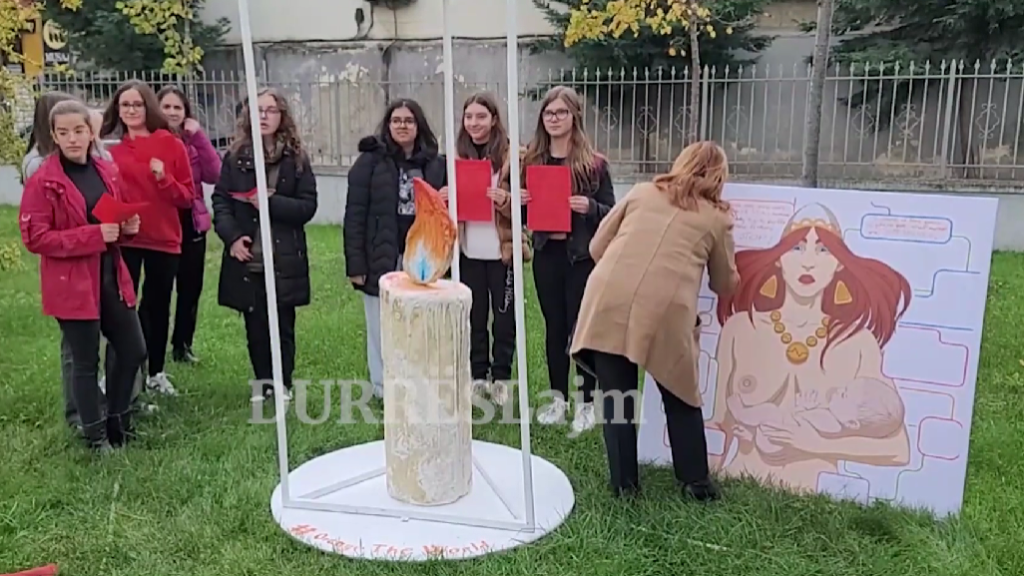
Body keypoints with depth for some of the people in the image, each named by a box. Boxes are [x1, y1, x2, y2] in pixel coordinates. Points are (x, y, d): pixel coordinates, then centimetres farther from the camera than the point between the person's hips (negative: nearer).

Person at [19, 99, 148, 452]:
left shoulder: (107, 172, 7)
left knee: (133, 350, 12)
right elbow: (34, 238, -14)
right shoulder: (42, 182, -11)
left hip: (111, 276, 6)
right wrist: (94, 234, -22)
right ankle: (96, 435, 22)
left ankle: (118, 421, 33)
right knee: (85, 362, 5)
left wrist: (127, 227, -3)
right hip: (72, 284, -6)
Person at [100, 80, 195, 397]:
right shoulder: (109, 147, 0)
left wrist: (164, 178, -16)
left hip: (164, 239, 1)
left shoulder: (172, 145, 0)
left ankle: (156, 372, 26)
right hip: (123, 240, -1)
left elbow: (187, 196, 1)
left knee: (158, 306, 12)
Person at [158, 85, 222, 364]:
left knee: (191, 288, 10)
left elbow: (214, 174, -8)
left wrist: (199, 137, -10)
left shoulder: (194, 141, 8)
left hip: (191, 224, 4)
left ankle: (182, 344, 24)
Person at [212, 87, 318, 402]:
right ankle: (263, 382, 23)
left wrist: (272, 203, -17)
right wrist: (232, 236, -13)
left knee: (282, 324, 5)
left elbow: (308, 206, -3)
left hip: (284, 258, -1)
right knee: (255, 324, 9)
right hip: (247, 257, 2)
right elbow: (220, 200, 2)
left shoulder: (296, 158, 1)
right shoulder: (236, 157, 5)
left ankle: (283, 384, 18)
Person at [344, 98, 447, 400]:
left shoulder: (435, 163, 7)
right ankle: (384, 391, 18)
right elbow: (355, 214, -5)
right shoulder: (370, 161, -1)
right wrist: (355, 262, -11)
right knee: (383, 328, 6)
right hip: (381, 258, -2)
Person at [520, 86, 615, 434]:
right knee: (554, 327, 12)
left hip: (582, 256, -3)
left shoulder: (594, 163, -5)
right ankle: (558, 397, 26)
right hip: (546, 255, 4)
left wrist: (590, 207, -22)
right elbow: (524, 216, 13)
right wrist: (518, 202, -8)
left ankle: (586, 402, 17)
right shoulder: (531, 161, 5)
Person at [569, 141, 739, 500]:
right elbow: (725, 285, 27)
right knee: (680, 396, 17)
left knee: (616, 397, 13)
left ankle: (624, 483, 22)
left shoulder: (641, 193, 21)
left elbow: (598, 247, 20)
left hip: (608, 303, 2)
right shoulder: (717, 218, 17)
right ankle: (696, 481, 26)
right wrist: (732, 274, 49)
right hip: (665, 313, -1)